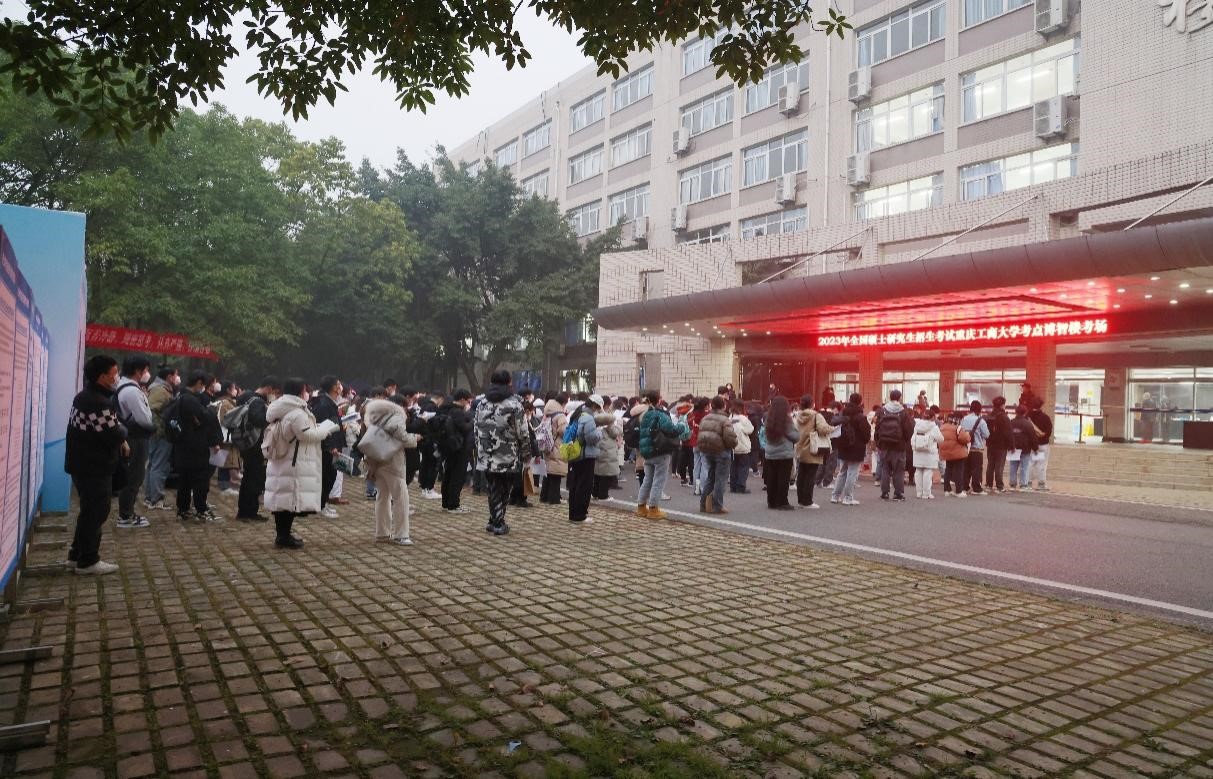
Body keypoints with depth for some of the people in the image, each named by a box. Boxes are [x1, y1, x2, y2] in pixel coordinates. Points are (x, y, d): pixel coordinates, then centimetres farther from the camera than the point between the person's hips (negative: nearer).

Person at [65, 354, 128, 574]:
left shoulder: (84, 396, 11)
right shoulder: (100, 403, -23)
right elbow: (114, 434, -25)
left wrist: (120, 440, 2)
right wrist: (123, 433, -3)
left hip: (82, 463, 10)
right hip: (95, 467, -10)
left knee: (89, 510, 20)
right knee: (96, 512, -1)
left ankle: (77, 553, 29)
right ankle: (88, 561, 7)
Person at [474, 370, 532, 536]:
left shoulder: (482, 404, 7)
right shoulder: (514, 404, -10)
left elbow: (477, 431, 11)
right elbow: (522, 432, -9)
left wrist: (480, 451, 20)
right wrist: (526, 453, 2)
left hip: (486, 458, 4)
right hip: (509, 458, -4)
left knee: (494, 490, 12)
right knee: (504, 491, 7)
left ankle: (495, 522, 15)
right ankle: (499, 524, 10)